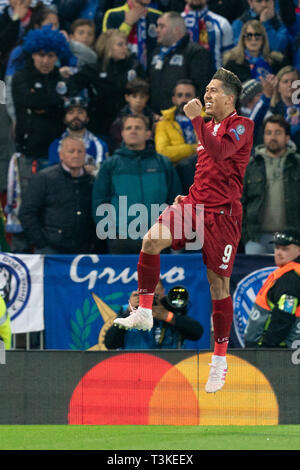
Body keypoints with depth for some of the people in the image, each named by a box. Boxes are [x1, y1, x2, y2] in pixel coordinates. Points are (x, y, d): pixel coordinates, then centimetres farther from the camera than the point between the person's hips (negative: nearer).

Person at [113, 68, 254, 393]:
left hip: (222, 213, -7)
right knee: (151, 240, -20)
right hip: (195, 204, 7)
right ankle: (144, 313, -12)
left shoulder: (240, 126, -8)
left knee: (218, 283, -1)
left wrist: (196, 120, -25)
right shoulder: (208, 126, 17)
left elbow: (218, 152, -27)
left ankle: (220, 360, 9)